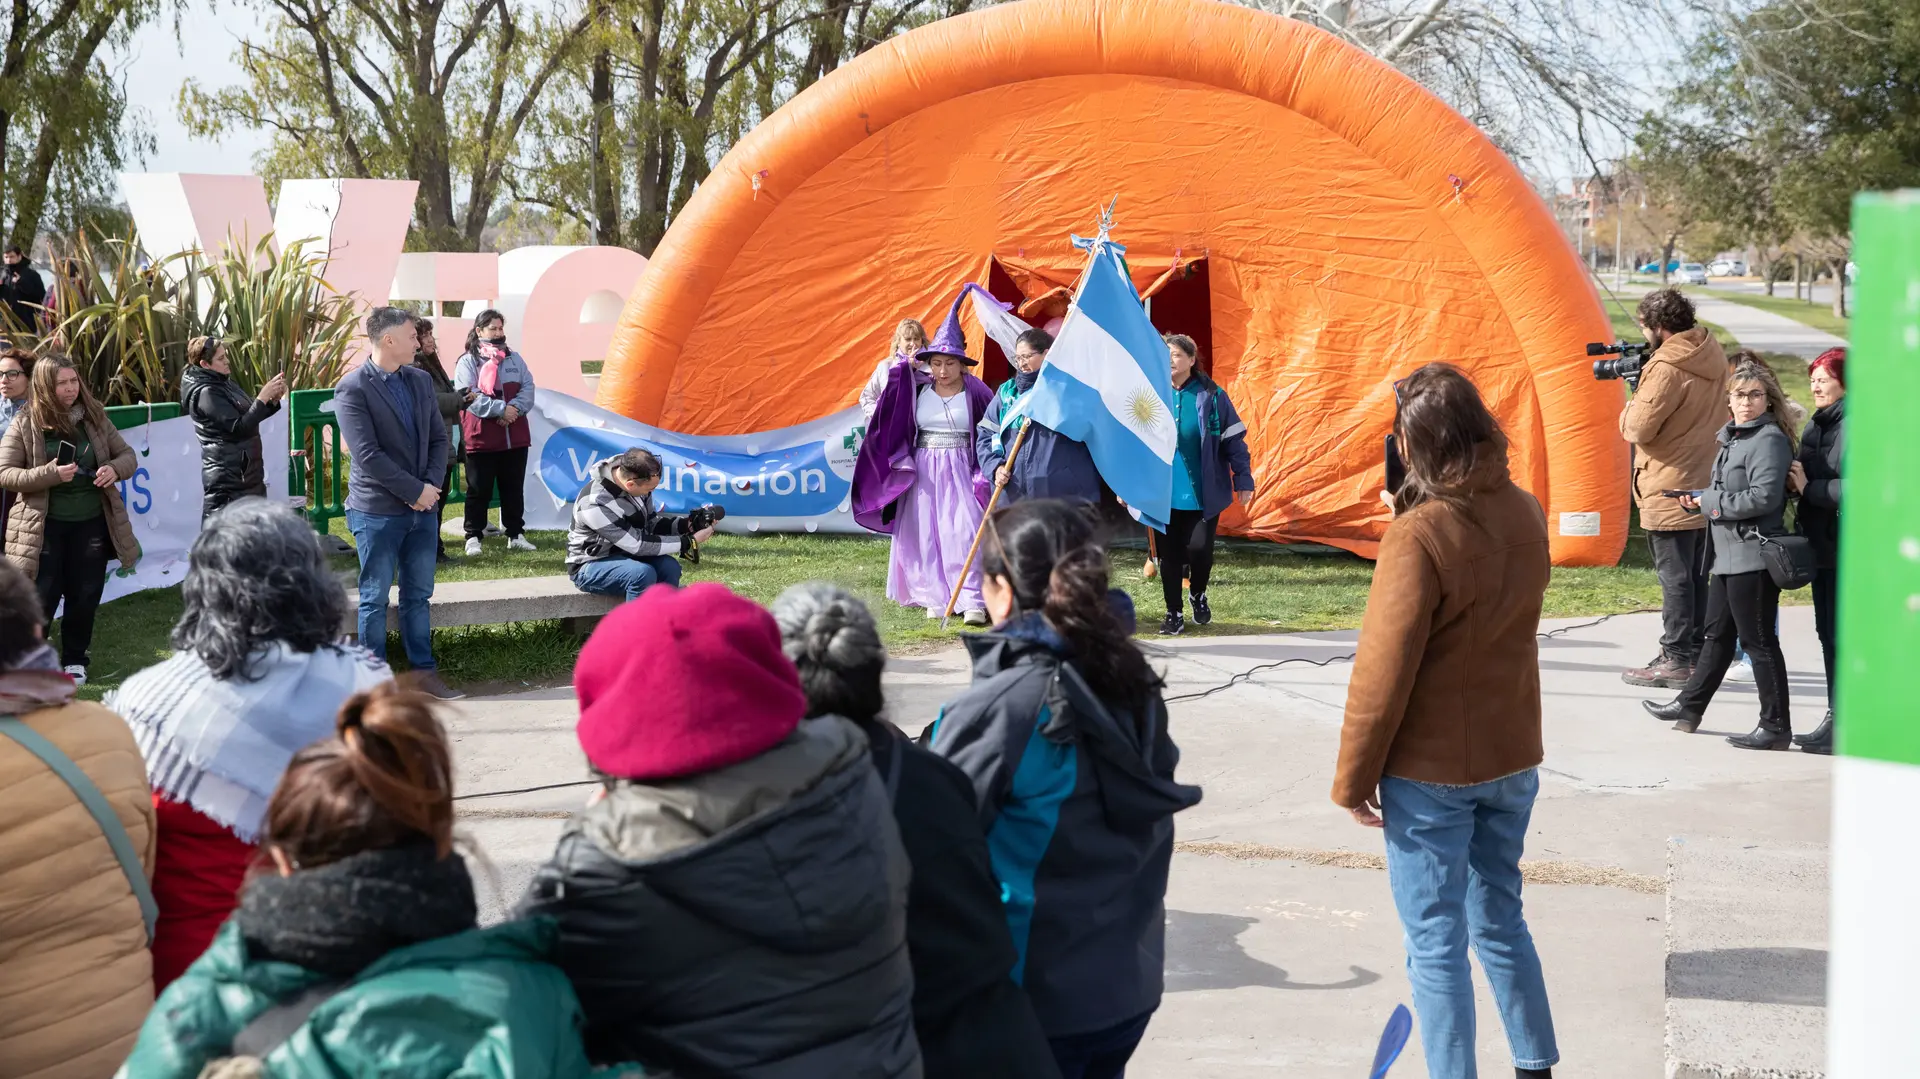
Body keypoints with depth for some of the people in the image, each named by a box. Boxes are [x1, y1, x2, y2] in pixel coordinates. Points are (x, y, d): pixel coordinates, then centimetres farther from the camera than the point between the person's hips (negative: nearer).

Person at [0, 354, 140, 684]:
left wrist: (115, 469, -14)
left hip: (91, 523, 3)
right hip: (45, 526, -3)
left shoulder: (94, 418, 2)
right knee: (41, 598, -1)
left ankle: (75, 661, 26)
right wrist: (51, 474, -23)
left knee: (85, 596, 9)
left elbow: (128, 455, 10)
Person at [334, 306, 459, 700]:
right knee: (375, 599, 4)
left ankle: (424, 671, 19)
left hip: (422, 507, 6)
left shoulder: (421, 380, 8)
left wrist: (432, 486, -5)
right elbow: (367, 455, -17)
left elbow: (438, 438, 10)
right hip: (378, 510, -6)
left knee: (418, 595, 12)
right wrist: (416, 490, -15)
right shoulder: (353, 388, -12)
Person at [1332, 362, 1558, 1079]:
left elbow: (1383, 672, -19)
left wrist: (1353, 778, -8)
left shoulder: (1419, 538, -21)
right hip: (1512, 756, 7)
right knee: (1500, 919, 21)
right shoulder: (1525, 515, 0)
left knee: (1436, 942, 3)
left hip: (1431, 770, -7)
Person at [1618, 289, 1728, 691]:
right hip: (1705, 487, 9)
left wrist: (1629, 411, 2)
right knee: (1695, 575, 17)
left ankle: (1676, 660, 2)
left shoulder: (1668, 368, -21)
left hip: (1669, 492, -9)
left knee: (1674, 576, -3)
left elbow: (1638, 428, -20)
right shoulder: (1711, 355, 8)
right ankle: (1697, 653, 25)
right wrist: (1645, 378, 6)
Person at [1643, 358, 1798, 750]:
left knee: (1759, 641, -4)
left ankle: (1776, 727, 3)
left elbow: (1764, 496, -23)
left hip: (1753, 556, -10)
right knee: (1718, 634, 19)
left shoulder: (1769, 439, -14)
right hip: (1728, 555, 10)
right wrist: (1697, 500, 5)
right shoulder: (1734, 437, 16)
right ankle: (1688, 707, 30)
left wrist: (1709, 502, -14)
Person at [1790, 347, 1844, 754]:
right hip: (1822, 545, 9)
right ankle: (1836, 717, 23)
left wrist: (1809, 488, -15)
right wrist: (1795, 480, 0)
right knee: (1827, 632, 14)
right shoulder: (1817, 423, 14)